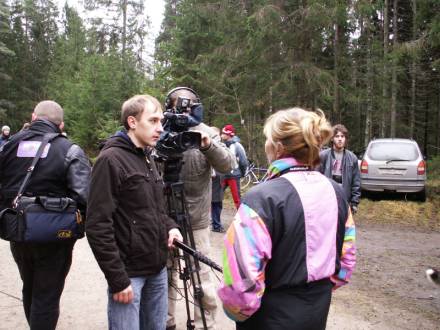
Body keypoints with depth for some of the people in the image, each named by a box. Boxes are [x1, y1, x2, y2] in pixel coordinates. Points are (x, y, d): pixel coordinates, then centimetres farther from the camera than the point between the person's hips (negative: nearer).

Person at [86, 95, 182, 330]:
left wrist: (169, 226, 1)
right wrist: (117, 279, -18)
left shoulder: (148, 158, 12)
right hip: (129, 273, -8)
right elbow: (98, 226, -18)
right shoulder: (111, 159, -14)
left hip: (157, 270, 8)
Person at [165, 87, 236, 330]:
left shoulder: (205, 132, -3)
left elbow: (227, 165, -12)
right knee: (166, 275, 15)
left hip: (196, 220, -2)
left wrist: (209, 145, -31)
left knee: (202, 279, 2)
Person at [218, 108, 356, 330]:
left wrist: (236, 311, -7)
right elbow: (346, 256, 7)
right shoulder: (335, 191, -2)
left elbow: (243, 276, -26)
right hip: (318, 312, 6)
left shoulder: (263, 199, -25)